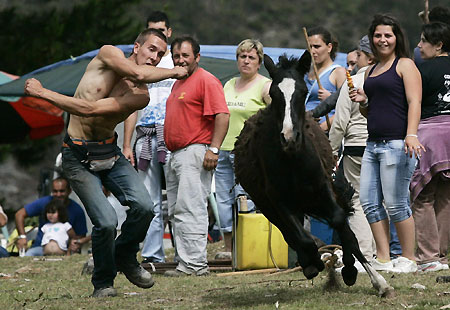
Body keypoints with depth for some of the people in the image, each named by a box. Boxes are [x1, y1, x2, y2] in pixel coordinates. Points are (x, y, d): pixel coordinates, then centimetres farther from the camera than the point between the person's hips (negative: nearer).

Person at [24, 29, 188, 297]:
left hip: (110, 153, 3)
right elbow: (138, 74, -27)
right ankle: (103, 282, 7)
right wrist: (172, 72, -12)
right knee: (106, 222, -18)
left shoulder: (140, 97, -3)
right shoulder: (108, 55, -4)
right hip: (78, 158, -3)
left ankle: (125, 257, 11)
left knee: (144, 206, -20)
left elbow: (89, 109, -16)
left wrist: (43, 92, -16)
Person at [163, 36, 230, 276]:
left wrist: (213, 149, -23)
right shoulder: (178, 84, 23)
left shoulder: (206, 80, -7)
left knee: (190, 210, -15)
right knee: (176, 213, 10)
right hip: (175, 155, 10)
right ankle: (184, 262, 14)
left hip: (195, 152, -10)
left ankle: (194, 264, -17)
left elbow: (222, 115, -16)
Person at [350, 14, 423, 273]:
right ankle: (383, 260, 7)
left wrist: (411, 135, -25)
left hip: (396, 143, -8)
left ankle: (409, 259, 0)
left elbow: (414, 102, -12)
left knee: (395, 203, -9)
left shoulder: (405, 65, -1)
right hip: (373, 144, 8)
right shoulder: (371, 71, 21)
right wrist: (363, 101, 7)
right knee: (369, 201, 3)